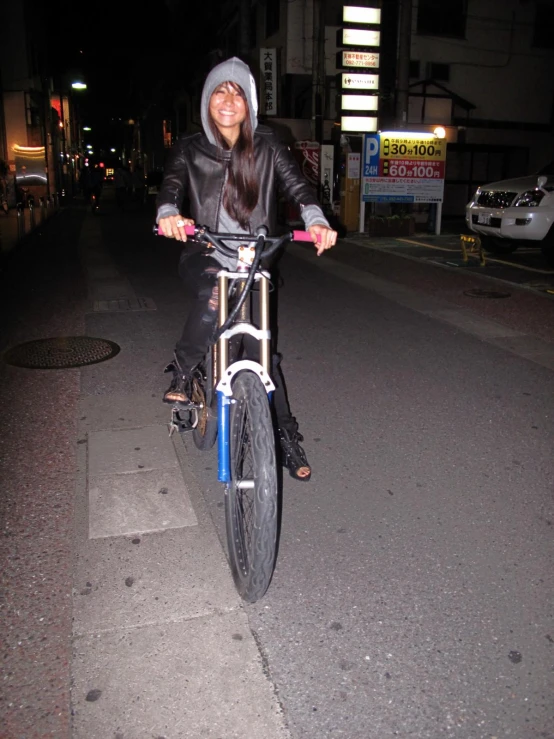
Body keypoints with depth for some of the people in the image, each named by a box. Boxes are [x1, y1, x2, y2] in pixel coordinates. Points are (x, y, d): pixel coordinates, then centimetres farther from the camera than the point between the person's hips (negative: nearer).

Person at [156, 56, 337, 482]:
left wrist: (315, 220, -32)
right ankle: (182, 373, -14)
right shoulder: (190, 149, 4)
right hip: (205, 255, -1)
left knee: (263, 349, 2)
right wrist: (169, 214, -37)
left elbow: (296, 183, -10)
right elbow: (172, 185, -12)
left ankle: (287, 437, 16)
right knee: (215, 292, -37)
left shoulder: (267, 146, 3)